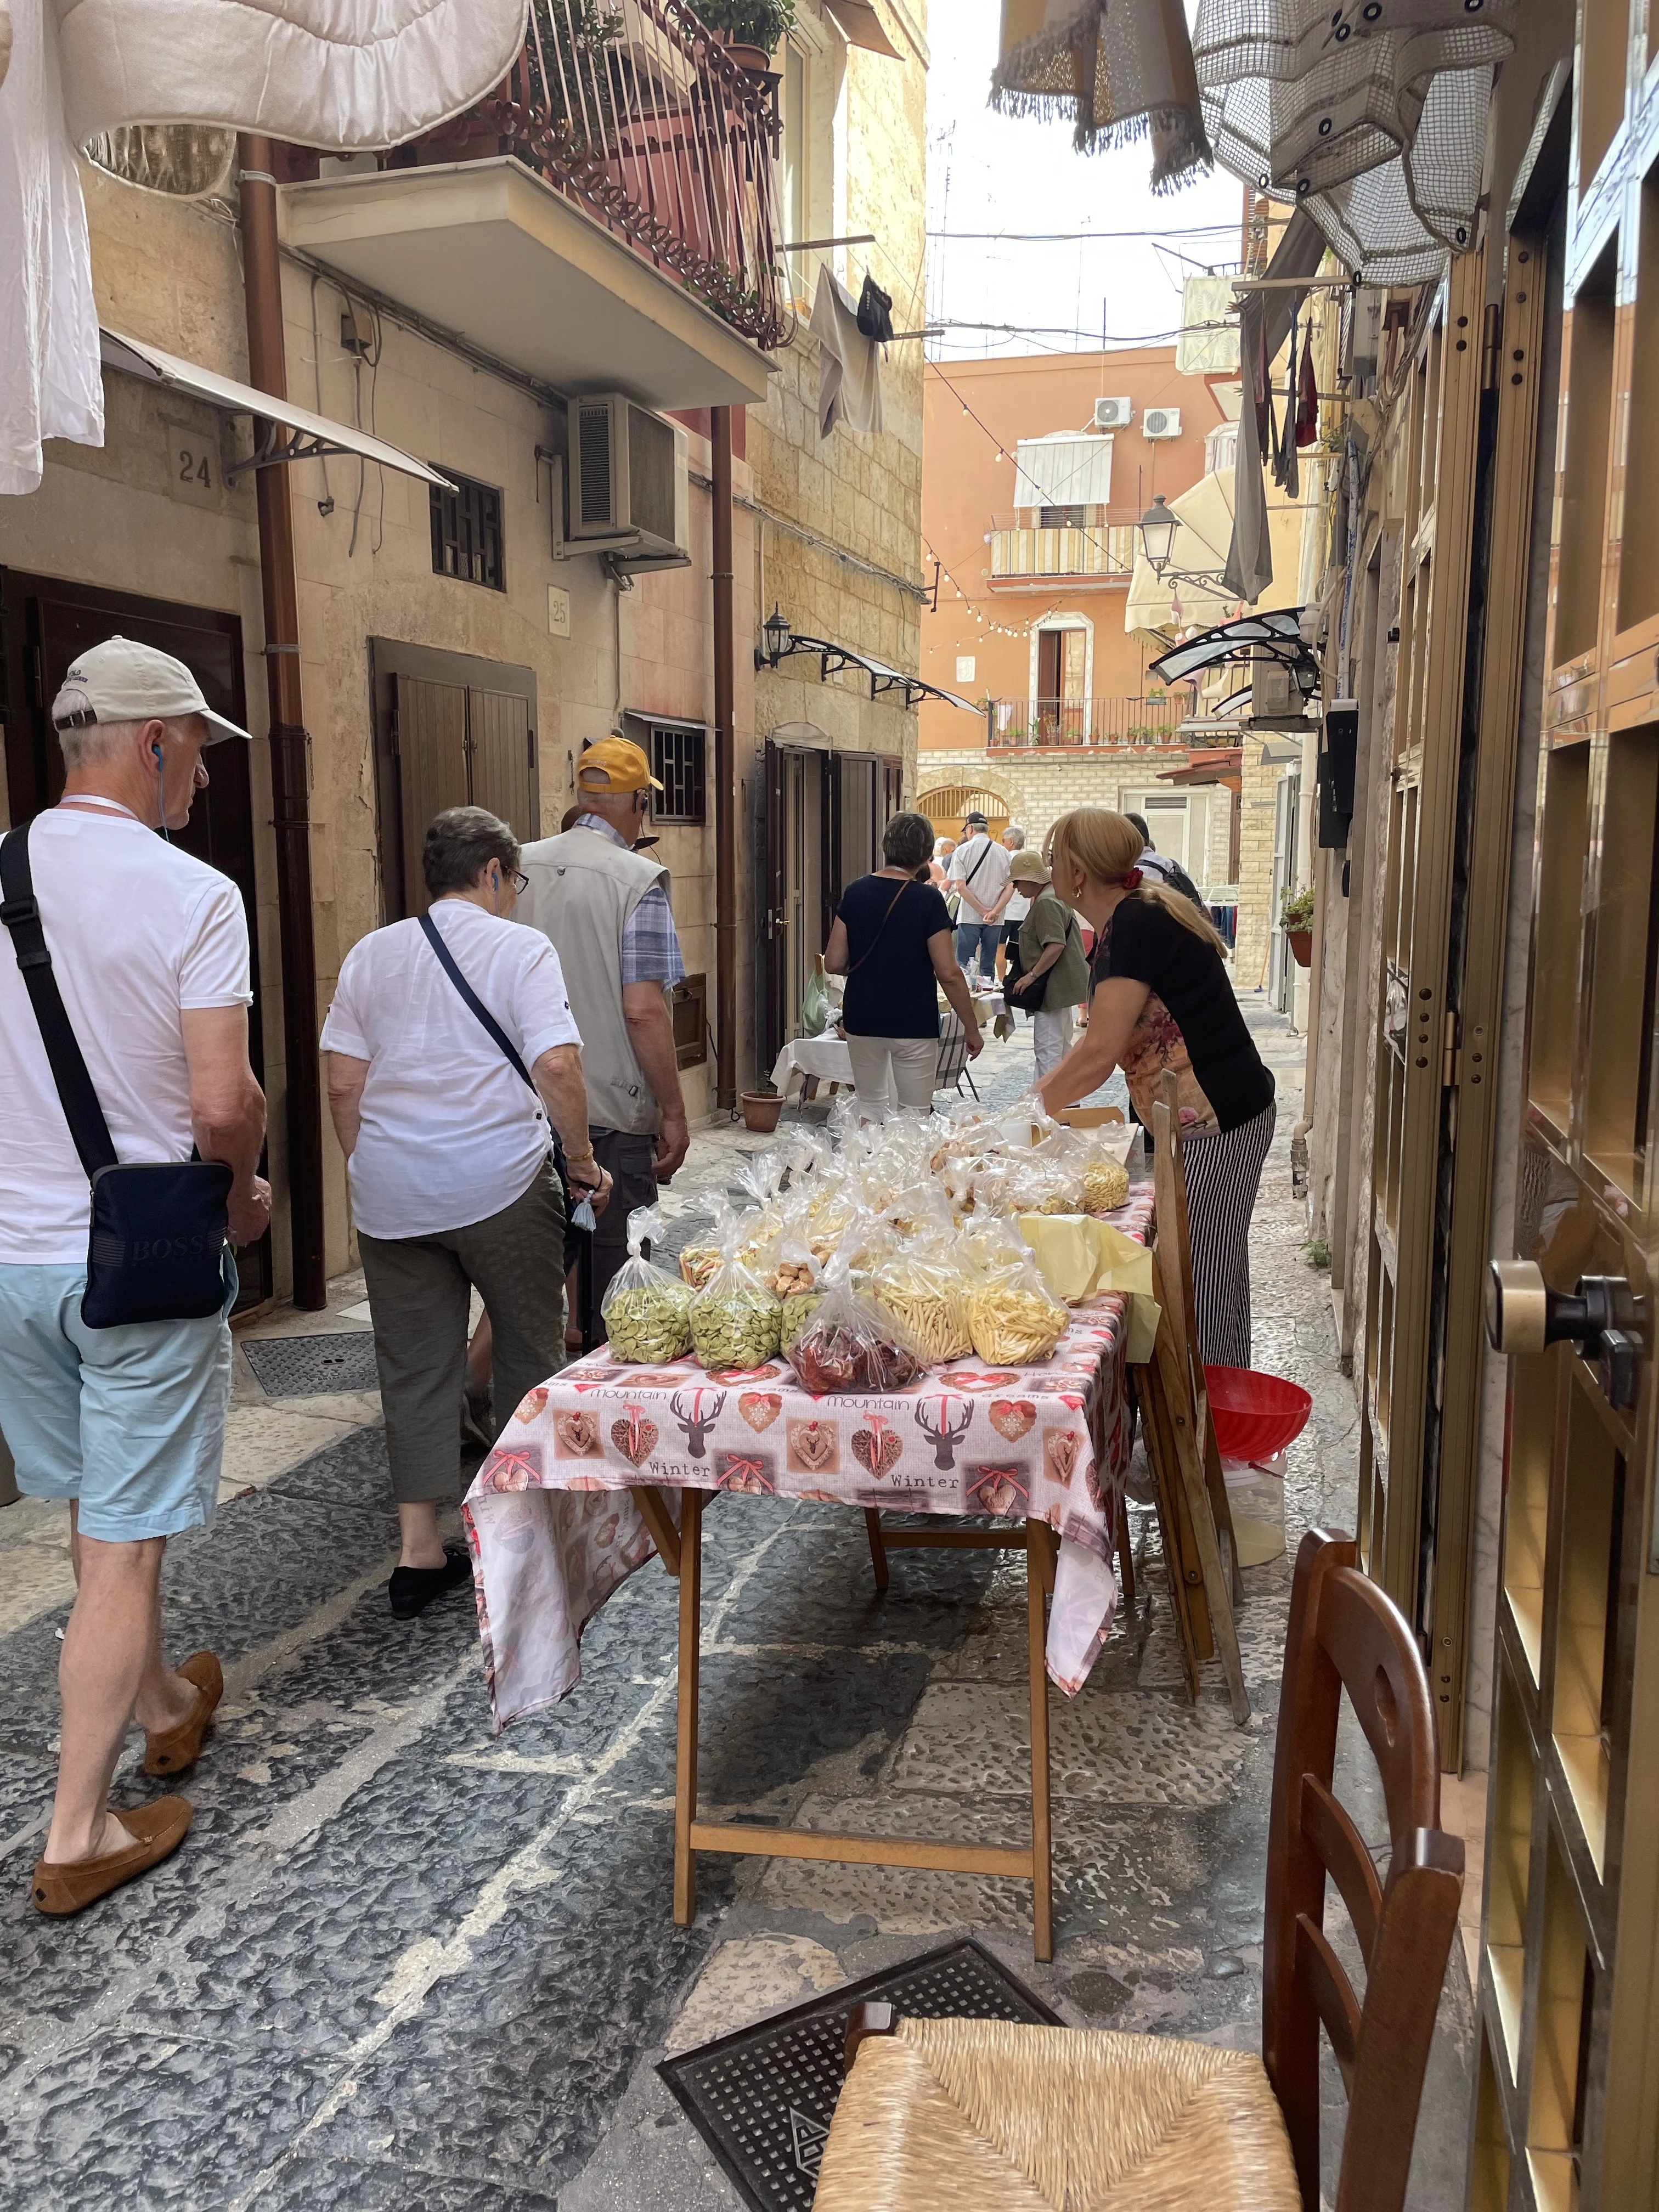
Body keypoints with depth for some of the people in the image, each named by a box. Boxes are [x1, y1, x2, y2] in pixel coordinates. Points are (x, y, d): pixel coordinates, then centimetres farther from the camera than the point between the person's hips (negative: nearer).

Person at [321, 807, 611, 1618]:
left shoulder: (370, 953, 10)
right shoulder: (520, 949, -4)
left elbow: (344, 1085, 8)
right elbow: (556, 1069, -14)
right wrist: (584, 1162, -3)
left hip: (391, 1194, 4)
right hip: (500, 1185, -4)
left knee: (414, 1368, 10)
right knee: (529, 1351, 14)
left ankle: (419, 1550, 13)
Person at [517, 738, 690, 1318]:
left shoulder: (518, 867, 5)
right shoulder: (638, 880, -12)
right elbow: (642, 1011, -17)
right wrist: (673, 1114, -9)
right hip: (609, 1114, -5)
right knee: (612, 1277, 6)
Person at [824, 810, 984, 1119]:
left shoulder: (855, 893, 0)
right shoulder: (928, 899, -12)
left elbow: (834, 963, 0)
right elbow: (949, 975, -14)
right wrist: (973, 1030, -4)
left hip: (862, 1023, 4)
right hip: (914, 1025, -4)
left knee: (870, 1108, 17)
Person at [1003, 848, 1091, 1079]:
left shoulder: (1046, 902, -17)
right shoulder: (1053, 896, 17)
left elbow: (1056, 945, -26)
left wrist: (1031, 976, -20)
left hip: (1052, 987, -11)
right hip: (1061, 985, 11)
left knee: (1047, 1050, -10)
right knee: (1062, 1047, 16)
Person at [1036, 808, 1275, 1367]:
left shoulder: (1135, 926, -19)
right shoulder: (1137, 917, 12)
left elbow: (1100, 1053, -22)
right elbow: (1108, 1043, 16)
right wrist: (1040, 1094, 11)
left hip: (1215, 1125, -10)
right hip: (1221, 1117, 10)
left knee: (1200, 1284, -1)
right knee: (1216, 1277, 18)